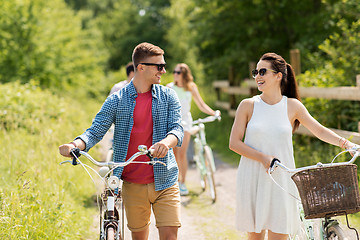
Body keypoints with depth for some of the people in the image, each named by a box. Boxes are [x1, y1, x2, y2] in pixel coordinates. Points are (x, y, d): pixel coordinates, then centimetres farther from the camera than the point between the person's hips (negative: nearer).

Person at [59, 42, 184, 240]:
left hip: (164, 181, 0)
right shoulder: (117, 100, 1)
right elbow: (96, 130, -5)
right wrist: (75, 145, -27)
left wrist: (166, 142, -31)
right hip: (133, 184, 0)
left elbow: (177, 128, -6)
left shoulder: (168, 96, 4)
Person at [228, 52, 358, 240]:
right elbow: (234, 143, -3)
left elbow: (319, 130, 8)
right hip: (252, 179, 0)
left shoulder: (293, 106, 2)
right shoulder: (248, 105, -1)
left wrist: (345, 143, -9)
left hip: (281, 180, 0)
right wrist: (262, 157, -16)